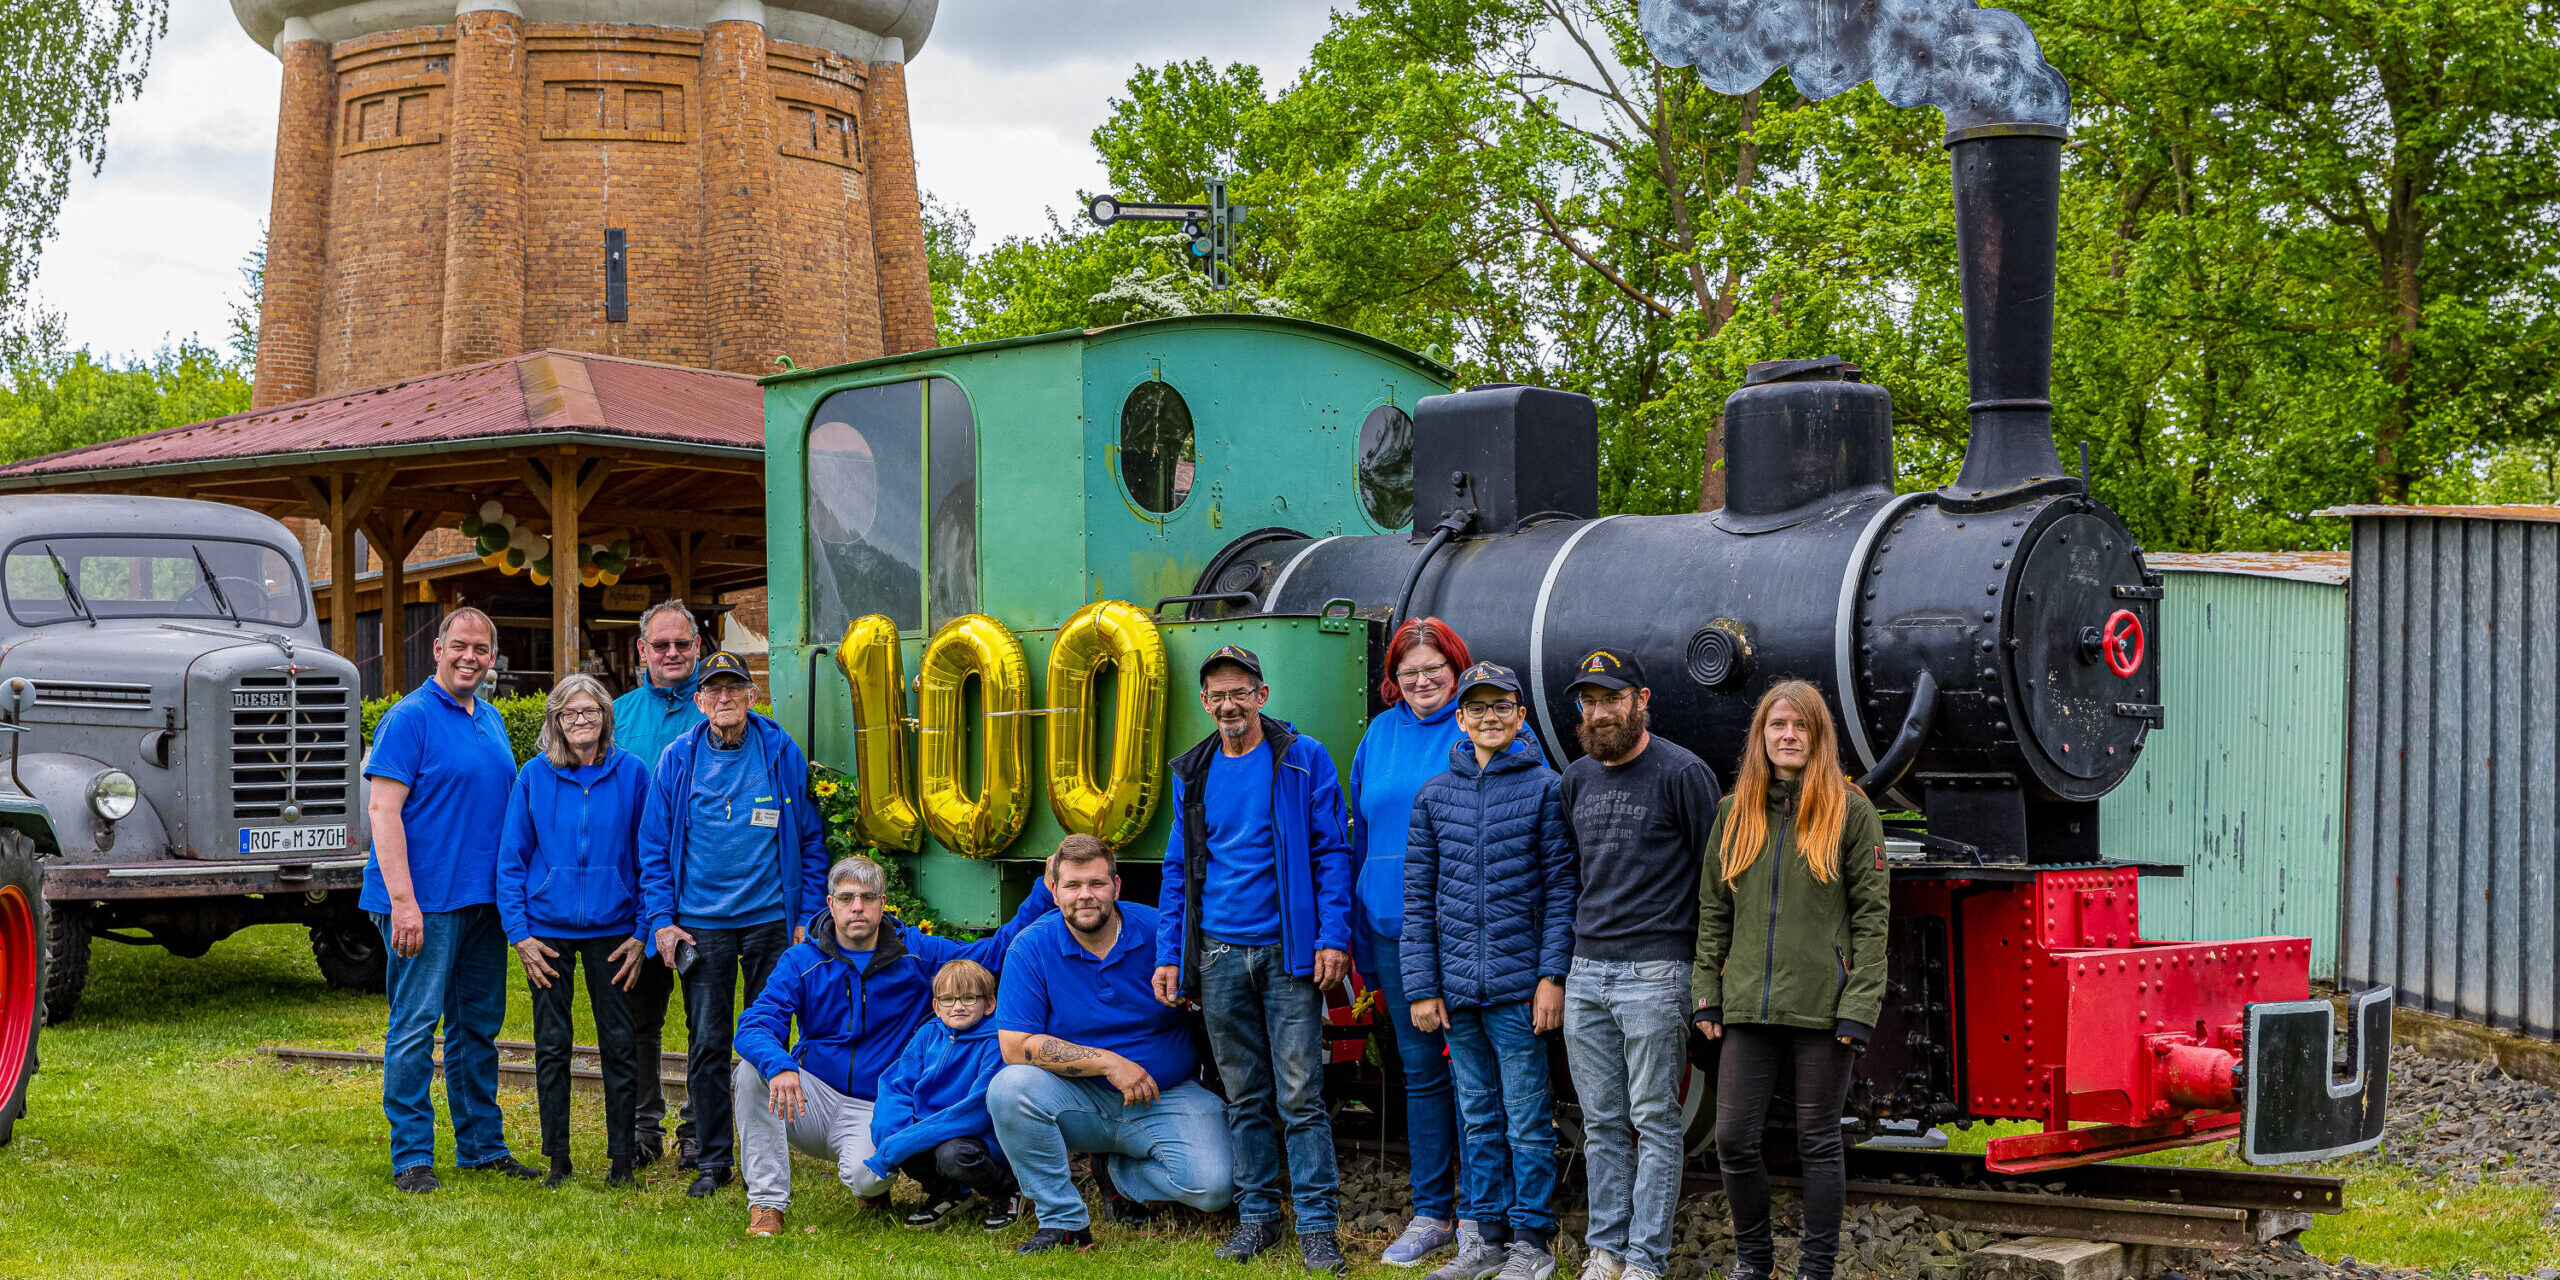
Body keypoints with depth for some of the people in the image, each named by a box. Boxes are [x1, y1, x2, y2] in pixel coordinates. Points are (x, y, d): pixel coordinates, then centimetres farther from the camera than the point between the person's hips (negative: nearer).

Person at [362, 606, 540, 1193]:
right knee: (416, 1025, -3)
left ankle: (482, 1145, 21)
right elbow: (382, 808, -14)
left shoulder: (493, 721, 15)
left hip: (483, 900, 7)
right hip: (426, 901, -7)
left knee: (479, 1024, 13)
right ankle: (411, 1156, 2)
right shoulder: (410, 717, -8)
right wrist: (403, 899, -21)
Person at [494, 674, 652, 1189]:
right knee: (552, 1046, 5)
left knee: (619, 1045, 3)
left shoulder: (631, 774, -2)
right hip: (548, 929, 0)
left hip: (612, 929, 0)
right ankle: (557, 1160, 15)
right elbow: (511, 859, 3)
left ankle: (622, 1160, 12)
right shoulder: (534, 776, -1)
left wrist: (643, 934, -2)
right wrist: (520, 934, -3)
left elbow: (650, 857, 3)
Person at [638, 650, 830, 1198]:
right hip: (701, 922, 0)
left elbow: (811, 840, 7)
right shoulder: (677, 760, 3)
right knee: (707, 1044, 1)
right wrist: (662, 920, -1)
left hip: (770, 918, 0)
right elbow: (654, 846, 7)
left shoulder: (783, 755, 2)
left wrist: (808, 917, 2)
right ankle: (712, 1159, 10)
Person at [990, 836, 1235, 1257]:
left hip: (1168, 1097, 0)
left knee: (1214, 1188, -25)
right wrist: (1108, 1062, -20)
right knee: (1009, 1088, -30)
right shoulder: (1031, 949, -7)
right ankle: (1063, 1219, -14)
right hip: (1078, 1099, 0)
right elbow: (1015, 1046, -15)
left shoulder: (1161, 933, -5)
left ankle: (1123, 1170, 10)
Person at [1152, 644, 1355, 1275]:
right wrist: (1169, 955, 8)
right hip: (1220, 955, 4)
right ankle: (1257, 1216, 19)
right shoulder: (1192, 774, 12)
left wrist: (1332, 938, -11)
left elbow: (1331, 853, -2)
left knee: (1300, 1095, -6)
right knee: (1245, 1097, 10)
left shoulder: (1303, 760, 0)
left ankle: (1317, 1226, 0)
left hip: (1288, 952, -4)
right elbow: (1178, 869, 15)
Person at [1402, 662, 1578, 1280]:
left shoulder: (1544, 788, 0)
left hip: (1518, 985, -4)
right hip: (1457, 989, 4)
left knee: (1527, 1120, 0)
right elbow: (1418, 899, 9)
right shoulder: (1434, 796, 9)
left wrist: (1552, 976, -10)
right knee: (1478, 1119, 12)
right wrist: (1422, 987, 4)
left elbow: (1561, 888, -2)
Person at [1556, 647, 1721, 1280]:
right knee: (1602, 1124, 10)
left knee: (1654, 1122, -1)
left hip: (1654, 973, -6)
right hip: (1585, 972, 6)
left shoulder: (1682, 773, -7)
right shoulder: (1577, 779, 12)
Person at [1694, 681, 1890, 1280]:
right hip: (1748, 1006, 3)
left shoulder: (1850, 811, -1)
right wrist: (1707, 994, 6)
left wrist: (1858, 1006, -11)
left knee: (1818, 1141, 5)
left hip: (1823, 1006, -3)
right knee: (1734, 1139, 2)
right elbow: (1714, 910, 14)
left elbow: (1871, 916, -4)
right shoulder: (1735, 811, 10)